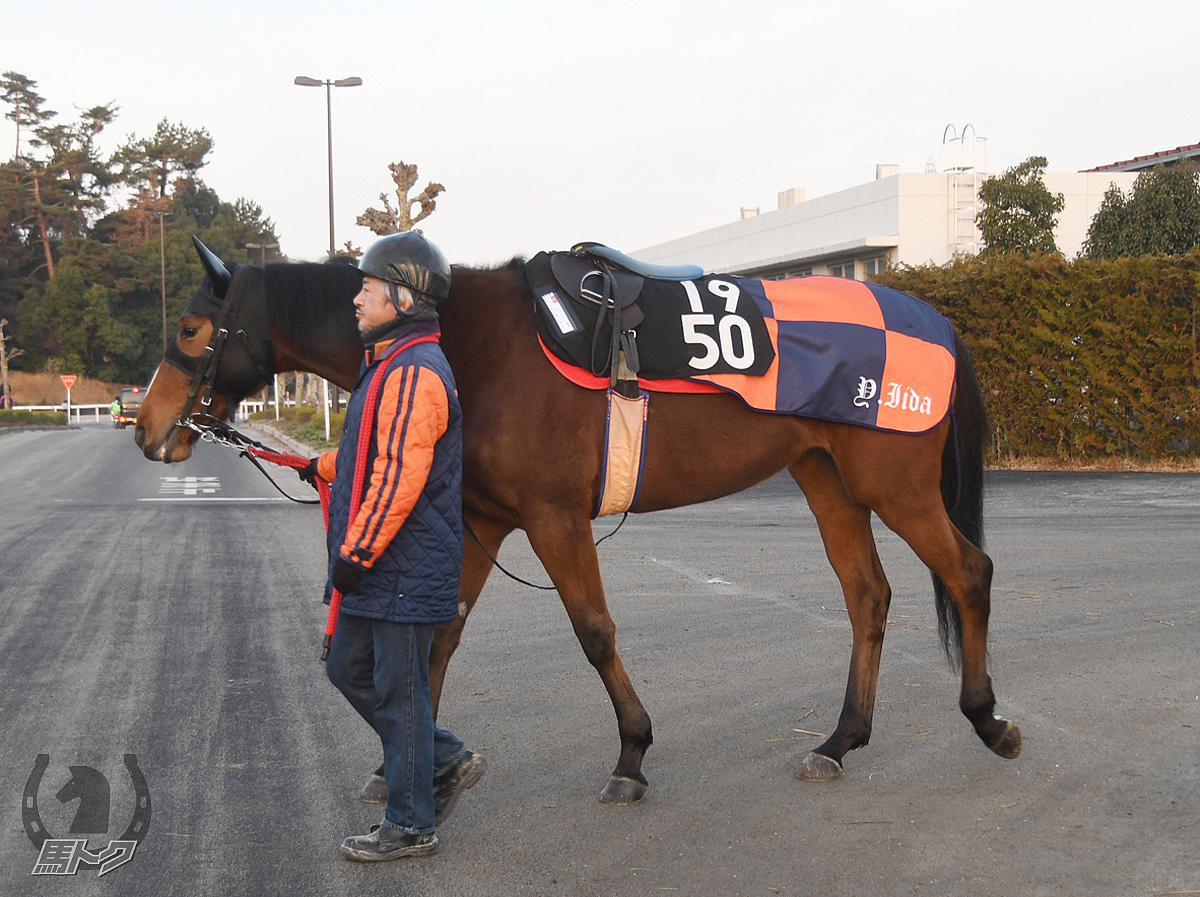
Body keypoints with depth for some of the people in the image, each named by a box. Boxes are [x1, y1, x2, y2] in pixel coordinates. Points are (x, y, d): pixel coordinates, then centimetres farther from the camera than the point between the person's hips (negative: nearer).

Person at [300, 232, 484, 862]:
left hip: (405, 567, -11)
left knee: (398, 689, -1)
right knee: (349, 668, 17)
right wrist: (326, 466, 37)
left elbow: (399, 477, -25)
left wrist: (355, 551, -22)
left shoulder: (413, 373, -19)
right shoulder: (394, 365, 15)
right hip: (381, 569, 11)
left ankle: (411, 825, 12)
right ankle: (447, 761, 26)